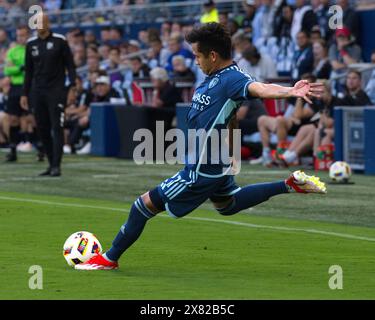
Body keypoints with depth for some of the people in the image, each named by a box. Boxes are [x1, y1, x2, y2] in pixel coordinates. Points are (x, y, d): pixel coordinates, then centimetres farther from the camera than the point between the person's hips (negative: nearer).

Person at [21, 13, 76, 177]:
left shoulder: (59, 41, -2)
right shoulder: (31, 44, 10)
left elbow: (70, 65, -1)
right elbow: (28, 71, 16)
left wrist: (73, 86, -11)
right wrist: (25, 94, 13)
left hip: (56, 91, -4)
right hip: (37, 92, 4)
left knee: (57, 128, -9)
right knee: (43, 130, 4)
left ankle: (56, 166, -11)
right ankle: (51, 164, 12)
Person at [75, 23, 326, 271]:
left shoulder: (232, 79, -27)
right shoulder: (215, 76, 1)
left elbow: (260, 89, -46)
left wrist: (291, 92, -64)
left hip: (201, 172, -10)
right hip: (217, 165, 10)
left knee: (145, 205, 1)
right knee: (227, 204, 35)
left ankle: (109, 259, 17)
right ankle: (289, 185, 29)